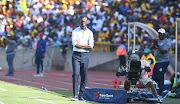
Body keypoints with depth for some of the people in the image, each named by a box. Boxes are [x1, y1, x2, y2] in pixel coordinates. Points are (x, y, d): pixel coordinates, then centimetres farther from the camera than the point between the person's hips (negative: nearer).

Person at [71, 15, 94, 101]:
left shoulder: (89, 33, 8)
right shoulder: (75, 31, 4)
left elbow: (91, 46, -4)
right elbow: (74, 44, -10)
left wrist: (79, 45, -8)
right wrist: (86, 45, -7)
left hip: (85, 55, 2)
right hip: (76, 55, -2)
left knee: (84, 77, 2)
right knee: (76, 74, -16)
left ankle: (81, 96, 11)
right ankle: (75, 95, -19)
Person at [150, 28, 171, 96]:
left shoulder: (167, 42, -8)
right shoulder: (157, 41, 15)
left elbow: (163, 51, -20)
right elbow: (151, 48, 6)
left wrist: (157, 45, -25)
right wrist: (154, 44, -14)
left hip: (163, 62, -8)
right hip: (157, 62, 8)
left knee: (160, 77, -13)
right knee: (154, 77, 10)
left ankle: (160, 94, -12)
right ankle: (162, 87, 26)